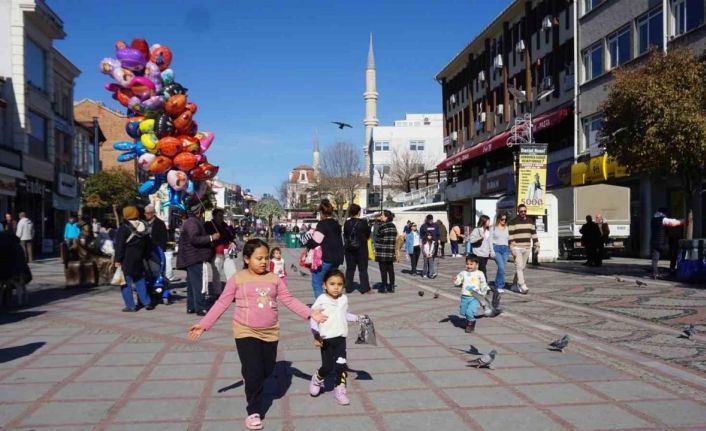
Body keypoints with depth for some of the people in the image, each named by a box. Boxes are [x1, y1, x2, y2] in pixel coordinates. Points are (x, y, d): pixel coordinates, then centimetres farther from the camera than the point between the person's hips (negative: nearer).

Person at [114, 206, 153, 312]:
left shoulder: (124, 228, -11)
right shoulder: (143, 227, 9)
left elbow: (119, 245, -13)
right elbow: (147, 245, 15)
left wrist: (118, 260, -11)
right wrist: (146, 256, 21)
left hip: (126, 260, -6)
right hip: (139, 260, 6)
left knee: (126, 283, 0)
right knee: (140, 281, 15)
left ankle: (131, 306, -1)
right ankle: (147, 302, 11)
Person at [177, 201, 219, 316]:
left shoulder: (191, 222, 20)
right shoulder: (192, 222, -13)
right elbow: (194, 239, -25)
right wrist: (211, 238, -22)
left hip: (191, 258, 11)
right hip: (194, 258, -11)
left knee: (192, 284, 12)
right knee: (198, 284, -10)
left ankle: (191, 307, 16)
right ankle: (200, 308, -10)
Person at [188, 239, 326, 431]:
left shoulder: (274, 278, 2)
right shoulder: (237, 279, -7)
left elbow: (289, 300, 2)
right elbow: (222, 303, -6)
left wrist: (311, 314, -6)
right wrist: (203, 324, -11)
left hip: (270, 333, 4)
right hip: (246, 333, -4)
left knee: (267, 371, 14)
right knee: (253, 372, -6)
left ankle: (253, 384, 47)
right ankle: (254, 411, 11)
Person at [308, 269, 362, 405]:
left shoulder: (344, 299, 4)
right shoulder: (321, 300, -12)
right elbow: (312, 317, -10)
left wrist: (357, 318, 11)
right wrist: (316, 334, -16)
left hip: (340, 338, 4)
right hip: (326, 339, -4)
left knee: (341, 366, 0)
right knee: (327, 366, -1)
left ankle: (340, 390, 16)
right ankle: (317, 379, 31)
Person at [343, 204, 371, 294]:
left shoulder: (346, 223, -4)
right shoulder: (363, 223, -12)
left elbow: (345, 235, 4)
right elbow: (368, 235, 0)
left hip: (349, 248, 3)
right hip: (361, 248, -3)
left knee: (350, 268, 11)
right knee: (363, 269, 3)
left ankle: (348, 287, 13)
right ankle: (365, 288, 3)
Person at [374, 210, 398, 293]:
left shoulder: (381, 226, -13)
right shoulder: (393, 226, 7)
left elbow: (377, 238, -8)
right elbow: (395, 239, 11)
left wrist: (376, 249, 4)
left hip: (382, 252, -6)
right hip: (391, 252, 6)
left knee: (383, 270, -1)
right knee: (390, 269, 10)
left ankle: (384, 287, 2)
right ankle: (391, 287, 14)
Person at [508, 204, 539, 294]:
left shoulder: (530, 221, 9)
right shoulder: (513, 222, -7)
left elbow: (534, 234, 14)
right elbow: (510, 236, -10)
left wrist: (537, 246, 8)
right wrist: (512, 249, -17)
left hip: (527, 248, 6)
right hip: (517, 248, -6)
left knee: (522, 267, 11)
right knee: (519, 267, -12)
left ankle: (515, 284, 23)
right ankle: (522, 286, -15)